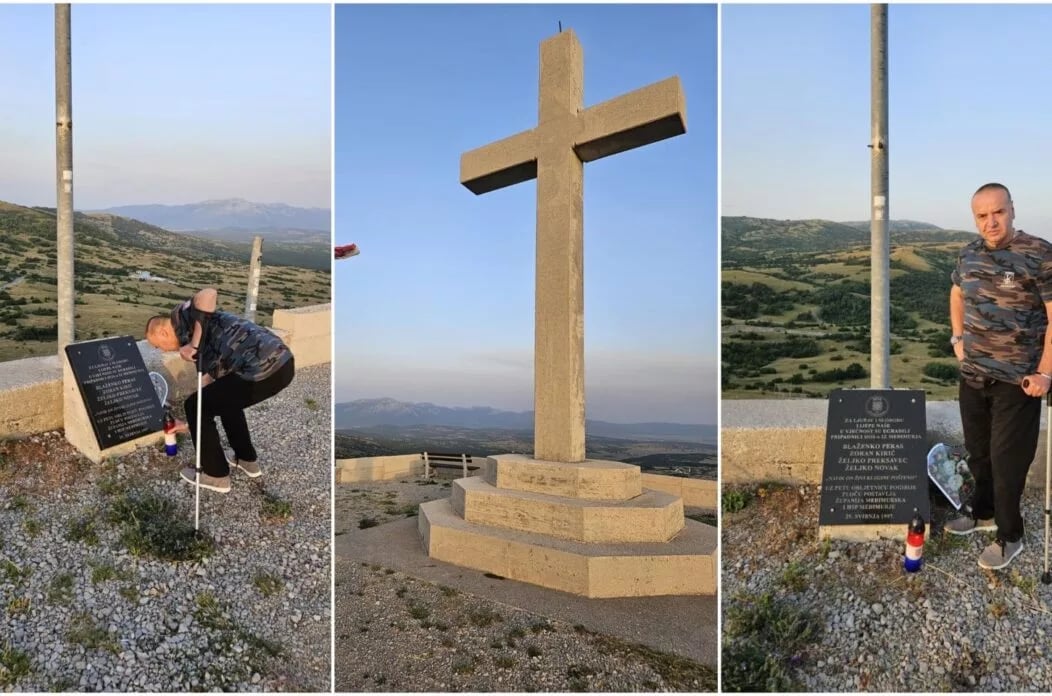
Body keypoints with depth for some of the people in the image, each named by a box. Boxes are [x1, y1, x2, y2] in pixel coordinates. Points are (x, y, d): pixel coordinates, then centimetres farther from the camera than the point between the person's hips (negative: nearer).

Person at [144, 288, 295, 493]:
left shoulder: (181, 317, 7)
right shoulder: (199, 340, 31)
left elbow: (208, 294, -16)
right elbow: (210, 386, 38)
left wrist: (194, 344, -10)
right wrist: (192, 425, 49)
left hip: (264, 368, -10)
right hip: (281, 361, 10)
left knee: (195, 406, 9)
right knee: (225, 398, 35)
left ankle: (216, 475, 21)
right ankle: (247, 460, 42)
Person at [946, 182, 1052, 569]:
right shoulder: (969, 255, 3)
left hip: (1018, 380, -6)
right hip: (973, 375, 6)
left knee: (1008, 459, 2)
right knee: (978, 451, 18)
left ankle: (1009, 537, 18)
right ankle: (983, 514, 37)